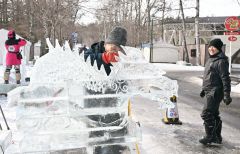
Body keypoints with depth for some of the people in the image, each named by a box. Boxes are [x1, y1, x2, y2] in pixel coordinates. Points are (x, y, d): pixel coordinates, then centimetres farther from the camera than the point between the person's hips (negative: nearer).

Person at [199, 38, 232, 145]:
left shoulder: (221, 61, -15)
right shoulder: (211, 59, 15)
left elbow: (225, 79, -19)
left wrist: (227, 95, -22)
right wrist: (204, 89, 27)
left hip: (215, 92, -10)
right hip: (209, 91, 10)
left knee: (206, 114, -10)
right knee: (214, 114, 15)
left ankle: (210, 137, 2)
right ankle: (217, 137, 26)